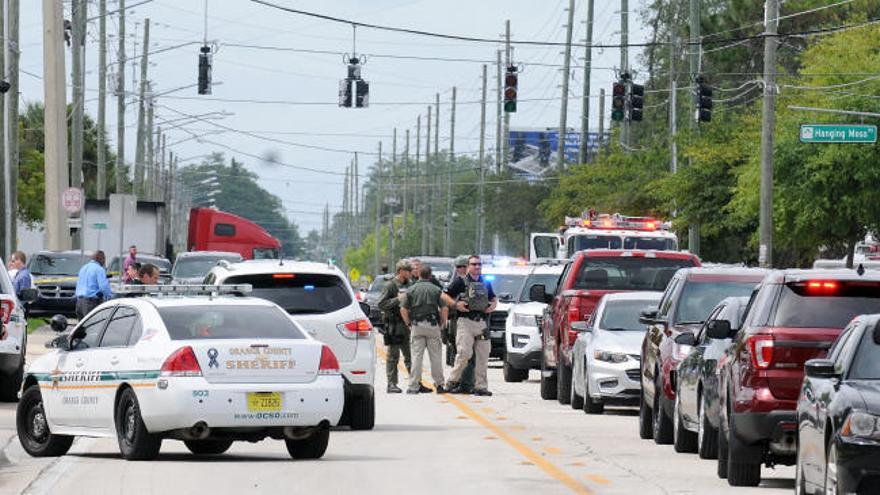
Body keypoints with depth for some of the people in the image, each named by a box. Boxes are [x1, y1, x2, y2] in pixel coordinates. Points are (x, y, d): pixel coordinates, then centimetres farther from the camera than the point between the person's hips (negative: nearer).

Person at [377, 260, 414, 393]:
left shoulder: (408, 285, 16)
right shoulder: (390, 286, -6)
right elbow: (381, 304, -13)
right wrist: (397, 299, -18)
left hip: (407, 325, 7)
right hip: (394, 325, -7)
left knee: (410, 356, 8)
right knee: (393, 356, -2)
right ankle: (391, 384, 1)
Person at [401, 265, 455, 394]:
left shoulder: (411, 290, 3)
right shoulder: (436, 289, 3)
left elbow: (403, 310, -2)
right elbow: (445, 308, -2)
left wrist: (408, 323, 9)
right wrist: (442, 323, 10)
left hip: (417, 326, 0)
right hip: (433, 325, 0)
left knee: (416, 356, -1)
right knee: (435, 356, 6)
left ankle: (414, 385, -4)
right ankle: (439, 385, 8)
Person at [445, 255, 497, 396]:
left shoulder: (486, 283, 17)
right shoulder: (461, 282, 1)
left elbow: (493, 297, 33)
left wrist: (493, 304, 11)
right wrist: (456, 304, -13)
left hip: (481, 323, 5)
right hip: (465, 322, -5)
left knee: (482, 356, 2)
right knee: (464, 353, -15)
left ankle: (481, 386, 6)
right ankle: (453, 380, -1)